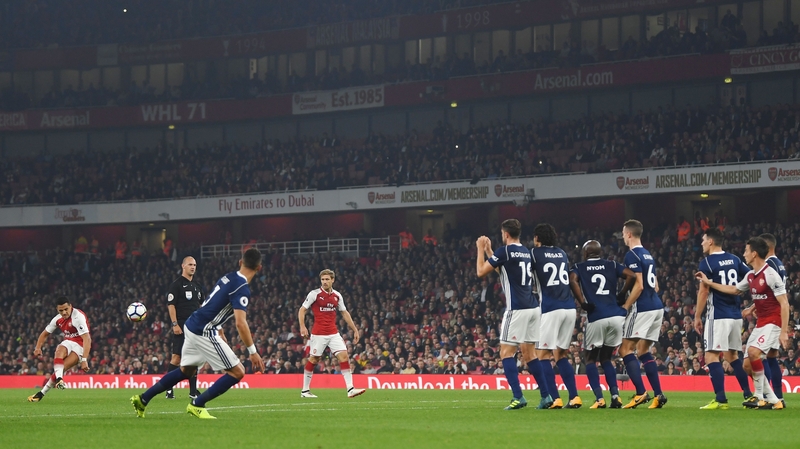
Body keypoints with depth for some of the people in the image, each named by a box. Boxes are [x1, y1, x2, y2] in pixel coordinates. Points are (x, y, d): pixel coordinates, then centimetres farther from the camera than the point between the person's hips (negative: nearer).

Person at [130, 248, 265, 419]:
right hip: (204, 333, -9)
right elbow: (240, 323, -25)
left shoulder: (228, 278, 11)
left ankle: (142, 399, 27)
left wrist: (220, 333, 31)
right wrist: (253, 352, -20)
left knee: (186, 371, 26)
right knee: (237, 372, -4)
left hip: (192, 326, 9)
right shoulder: (242, 288, -17)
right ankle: (197, 405, -2)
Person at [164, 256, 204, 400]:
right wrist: (175, 324, -17)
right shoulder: (176, 284, -4)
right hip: (181, 327, -7)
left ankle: (193, 391, 11)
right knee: (177, 357, -11)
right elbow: (171, 305, -9)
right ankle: (169, 389, -9)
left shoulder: (197, 286, 17)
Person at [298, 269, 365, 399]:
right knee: (313, 359, 2)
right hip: (318, 333, -4)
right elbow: (302, 310, -3)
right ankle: (305, 390, 15)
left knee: (344, 356, -8)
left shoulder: (337, 296, 7)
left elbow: (345, 313, 16)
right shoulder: (314, 294, -6)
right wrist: (302, 326, -17)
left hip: (333, 333, 4)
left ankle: (350, 389, -11)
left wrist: (355, 330, 13)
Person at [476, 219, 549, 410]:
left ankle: (518, 396, -14)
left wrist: (481, 249, 11)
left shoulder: (505, 251, -9)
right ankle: (546, 396, 8)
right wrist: (489, 251, 34)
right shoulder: (527, 252, 15)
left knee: (506, 352, -3)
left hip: (516, 308, -8)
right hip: (533, 308, 8)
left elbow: (481, 272, -2)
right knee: (529, 353, 12)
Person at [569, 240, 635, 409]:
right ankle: (615, 395, 5)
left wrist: (583, 303, -4)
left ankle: (599, 398, -3)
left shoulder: (579, 267, 13)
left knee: (591, 360, 13)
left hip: (596, 318, -3)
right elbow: (633, 275, 4)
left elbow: (573, 281, -9)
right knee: (606, 358, 21)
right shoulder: (612, 265, 18)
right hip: (617, 316, 3)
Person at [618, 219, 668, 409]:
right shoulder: (648, 255, 18)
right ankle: (658, 394, 6)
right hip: (657, 307, 9)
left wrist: (625, 307, -11)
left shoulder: (632, 255, -10)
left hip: (643, 308, -9)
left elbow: (639, 286, -17)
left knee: (626, 348, -5)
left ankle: (641, 393, -16)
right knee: (643, 350, 14)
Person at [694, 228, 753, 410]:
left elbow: (703, 292, -11)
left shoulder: (707, 262, -9)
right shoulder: (734, 260, 10)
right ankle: (748, 395, 15)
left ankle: (721, 399, -14)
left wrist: (697, 316, -3)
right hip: (736, 315, 7)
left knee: (712, 355, -6)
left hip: (718, 315, -7)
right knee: (732, 355, 18)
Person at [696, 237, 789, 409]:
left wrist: (784, 332, -22)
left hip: (773, 322, -9)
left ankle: (760, 396, -14)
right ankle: (772, 400, 9)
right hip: (760, 323, 9)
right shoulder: (750, 276, 9)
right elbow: (734, 290, 27)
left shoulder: (770, 275, -17)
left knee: (753, 351, -26)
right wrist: (708, 282, 24)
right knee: (748, 364, 2)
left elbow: (784, 304, -18)